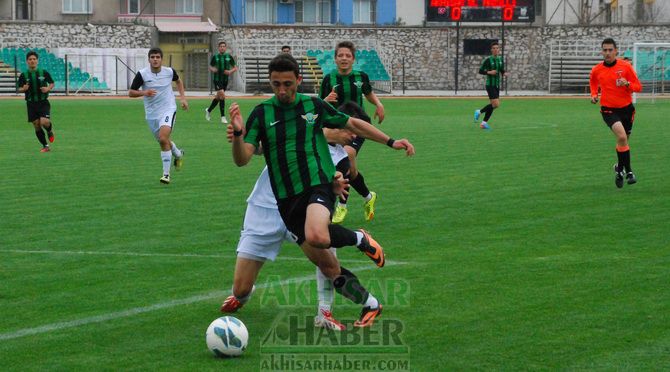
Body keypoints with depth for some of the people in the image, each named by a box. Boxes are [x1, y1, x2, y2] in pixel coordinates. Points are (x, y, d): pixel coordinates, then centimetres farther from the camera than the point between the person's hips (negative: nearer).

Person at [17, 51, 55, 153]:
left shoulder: (43, 72, -2)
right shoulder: (24, 75, 0)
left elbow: (52, 83, 9)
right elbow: (19, 89, 6)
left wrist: (48, 88, -12)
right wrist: (23, 89, -17)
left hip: (43, 102, -2)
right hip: (31, 103, 2)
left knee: (44, 122, -20)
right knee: (37, 126, 3)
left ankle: (50, 131, 17)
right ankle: (45, 146, 18)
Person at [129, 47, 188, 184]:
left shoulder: (169, 72, -4)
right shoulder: (142, 74, -9)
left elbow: (178, 81, 20)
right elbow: (130, 92, -5)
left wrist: (182, 97, 12)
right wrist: (144, 92, -23)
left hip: (168, 110, -2)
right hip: (151, 114, 2)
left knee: (163, 138, -23)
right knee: (164, 142, 15)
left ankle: (166, 173, -17)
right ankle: (178, 154, 50)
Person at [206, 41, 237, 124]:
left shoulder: (229, 57, 3)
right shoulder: (215, 57, -1)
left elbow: (235, 68, 8)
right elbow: (210, 67, 10)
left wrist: (230, 72, -12)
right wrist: (213, 69, -13)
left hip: (225, 79, 3)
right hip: (217, 79, -3)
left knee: (218, 97, 13)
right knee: (222, 95, -17)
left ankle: (208, 110, 38)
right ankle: (223, 117, -10)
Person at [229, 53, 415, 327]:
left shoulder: (313, 106, 4)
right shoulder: (261, 114, 3)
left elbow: (353, 124, 19)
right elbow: (242, 159, -5)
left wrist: (391, 142, 14)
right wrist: (238, 133, -25)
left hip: (318, 185, -2)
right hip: (286, 199, 2)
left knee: (316, 236, -36)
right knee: (328, 268, 2)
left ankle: (360, 239, -5)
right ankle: (370, 304, 24)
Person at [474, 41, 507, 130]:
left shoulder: (500, 59, 9)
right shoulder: (488, 60, -11)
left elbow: (502, 71, 19)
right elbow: (480, 71, -7)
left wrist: (504, 73, -3)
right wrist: (489, 72, -22)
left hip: (497, 85, 7)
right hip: (490, 85, -7)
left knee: (492, 104, 8)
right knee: (496, 104, -15)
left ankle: (484, 123, 18)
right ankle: (479, 112, 5)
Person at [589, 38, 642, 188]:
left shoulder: (625, 66, -6)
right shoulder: (596, 70, -3)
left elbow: (638, 86, -3)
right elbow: (593, 83, 19)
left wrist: (627, 84, -23)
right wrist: (594, 95, -1)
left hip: (626, 108, 2)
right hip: (608, 110, -2)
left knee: (623, 141, 15)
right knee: (622, 136, -25)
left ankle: (619, 168, 42)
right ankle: (628, 171, -17)